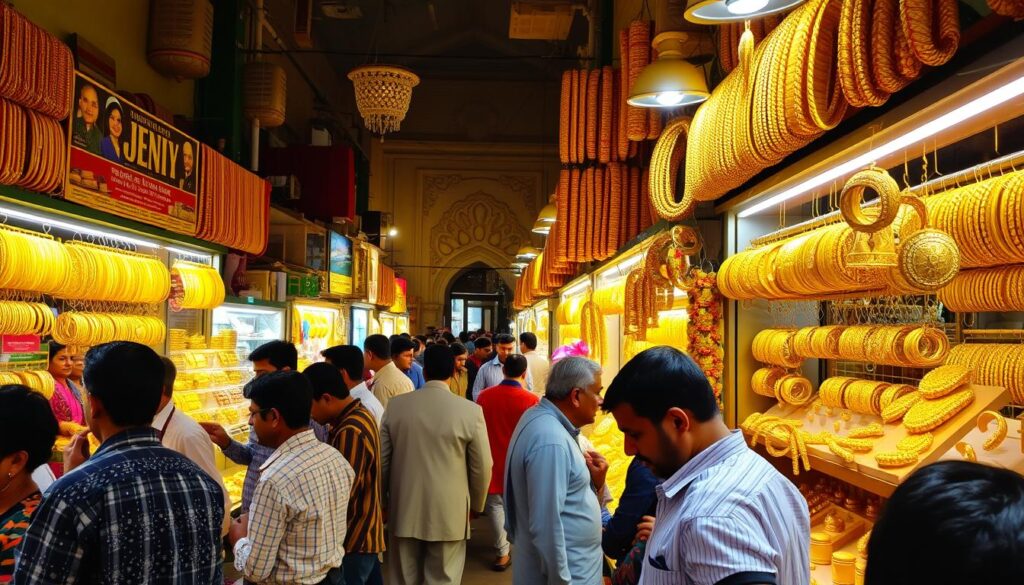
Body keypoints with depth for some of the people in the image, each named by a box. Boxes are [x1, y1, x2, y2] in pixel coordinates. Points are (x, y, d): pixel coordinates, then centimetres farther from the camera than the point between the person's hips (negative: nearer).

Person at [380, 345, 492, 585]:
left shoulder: (396, 405, -4)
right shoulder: (471, 411, -12)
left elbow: (382, 459, 5)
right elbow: (482, 467, -5)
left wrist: (384, 499, 20)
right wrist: (476, 505, 12)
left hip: (404, 510, 3)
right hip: (448, 513, -2)